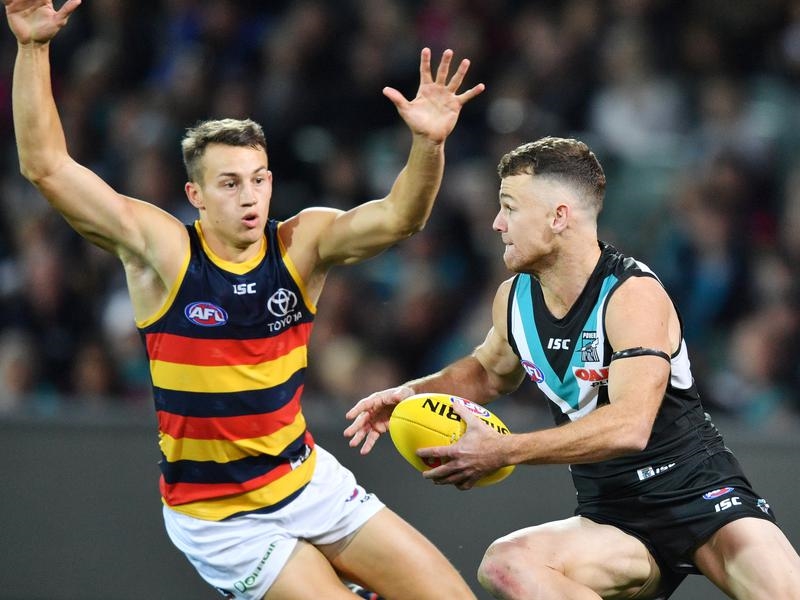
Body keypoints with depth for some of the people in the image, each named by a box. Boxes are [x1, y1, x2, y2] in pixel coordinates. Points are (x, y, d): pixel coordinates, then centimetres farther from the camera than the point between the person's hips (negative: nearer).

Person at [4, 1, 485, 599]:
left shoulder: (301, 244, -6)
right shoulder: (161, 250, -13)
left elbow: (398, 218, -21)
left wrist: (429, 145, -40)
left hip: (309, 479, 4)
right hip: (218, 518, -4)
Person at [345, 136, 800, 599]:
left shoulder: (633, 296, -17)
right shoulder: (515, 299, 4)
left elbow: (628, 427, -30)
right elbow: (491, 371, 28)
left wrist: (502, 450, -29)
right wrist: (415, 393, 9)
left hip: (700, 497, -6)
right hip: (615, 522, 6)